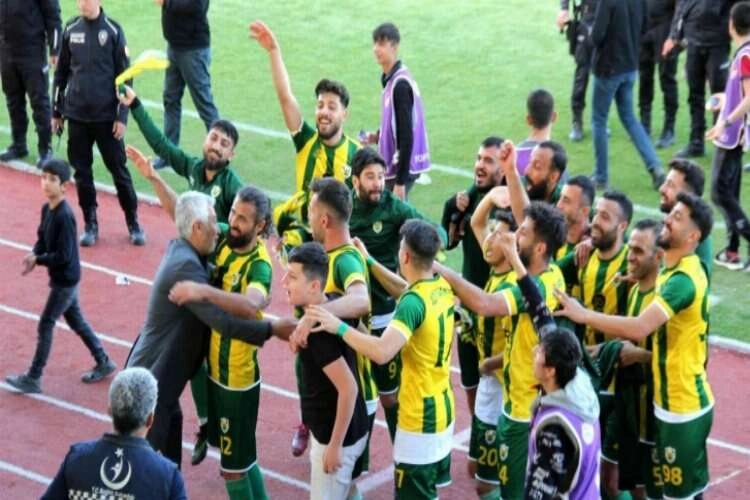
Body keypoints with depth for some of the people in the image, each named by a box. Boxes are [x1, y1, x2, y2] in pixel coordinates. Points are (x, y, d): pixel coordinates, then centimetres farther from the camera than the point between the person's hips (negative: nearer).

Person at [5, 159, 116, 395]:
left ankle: (33, 378, 6)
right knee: (76, 321, 19)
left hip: (66, 280, -9)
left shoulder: (64, 216, -25)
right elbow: (42, 239, 11)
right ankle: (103, 362, 32)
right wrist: (34, 256, -8)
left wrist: (37, 260, -16)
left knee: (45, 325, -2)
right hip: (62, 278, 9)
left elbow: (64, 256, -26)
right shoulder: (47, 209, 1)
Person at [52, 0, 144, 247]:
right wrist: (56, 111, 10)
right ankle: (90, 224, 17)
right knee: (82, 171, 6)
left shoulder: (113, 31, -5)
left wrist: (122, 116, -9)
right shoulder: (71, 30, 4)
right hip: (76, 115, 3)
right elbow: (61, 72, 11)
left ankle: (133, 222, 14)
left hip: (107, 116, -3)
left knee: (118, 169, 3)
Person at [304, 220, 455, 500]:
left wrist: (339, 327, -34)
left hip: (420, 419, -9)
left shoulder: (414, 303, -26)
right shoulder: (442, 288, 1)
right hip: (443, 409, 9)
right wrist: (370, 263, 22)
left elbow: (382, 352, -39)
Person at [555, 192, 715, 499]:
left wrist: (583, 315, -26)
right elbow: (653, 330, 14)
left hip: (683, 406, -10)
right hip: (678, 402, 10)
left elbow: (639, 328, -34)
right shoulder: (678, 272, 11)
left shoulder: (683, 280, -23)